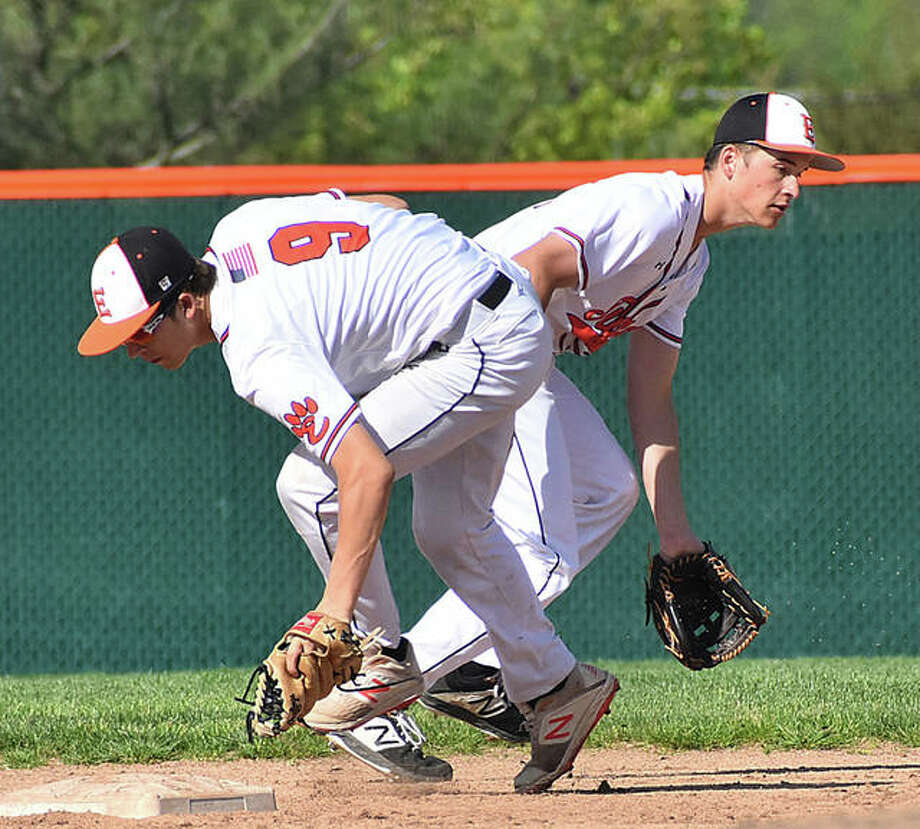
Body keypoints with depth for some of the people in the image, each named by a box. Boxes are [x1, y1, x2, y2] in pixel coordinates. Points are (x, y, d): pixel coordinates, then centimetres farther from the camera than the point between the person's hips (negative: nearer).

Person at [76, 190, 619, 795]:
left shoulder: (262, 355, -28)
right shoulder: (233, 231, -3)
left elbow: (369, 473, -38)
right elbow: (384, 205, 10)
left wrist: (335, 611, -42)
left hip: (488, 348, -11)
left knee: (310, 483, -14)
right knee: (451, 530, 19)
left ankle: (384, 658, 2)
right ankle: (555, 687, 26)